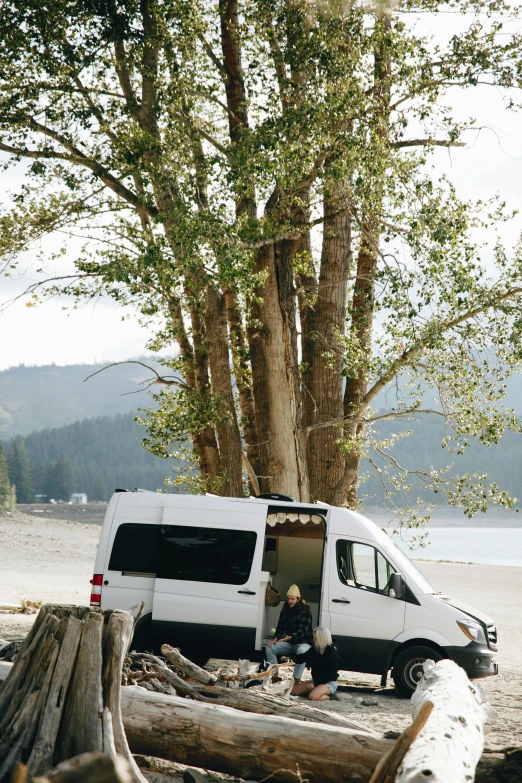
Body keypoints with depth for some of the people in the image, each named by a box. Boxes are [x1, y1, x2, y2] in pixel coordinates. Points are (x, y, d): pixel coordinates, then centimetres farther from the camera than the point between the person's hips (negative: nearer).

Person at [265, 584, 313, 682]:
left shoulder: (305, 611, -13)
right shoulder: (285, 610, 6)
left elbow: (302, 630, -23)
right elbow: (280, 627, 7)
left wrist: (290, 637, -39)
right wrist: (276, 638, -13)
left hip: (303, 642, -6)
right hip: (288, 643, 6)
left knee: (302, 651, -40)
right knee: (269, 647, -14)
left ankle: (296, 680, -42)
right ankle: (275, 675, -13)